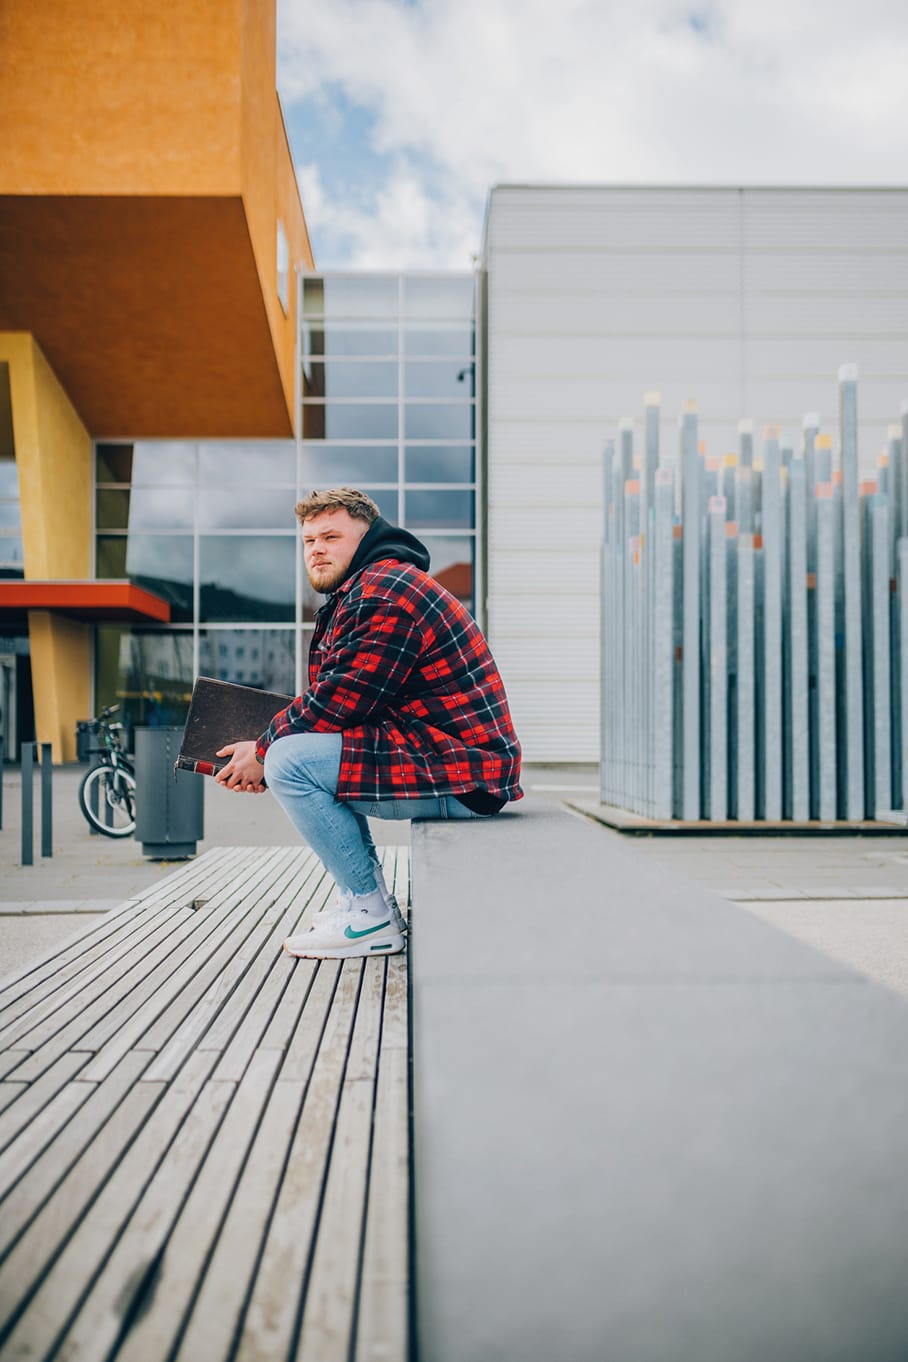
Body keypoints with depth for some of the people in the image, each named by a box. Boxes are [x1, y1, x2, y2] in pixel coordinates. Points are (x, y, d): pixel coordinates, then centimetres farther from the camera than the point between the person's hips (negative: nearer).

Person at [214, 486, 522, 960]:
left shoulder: (385, 591, -14)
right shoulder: (358, 592, 21)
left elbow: (338, 702, -19)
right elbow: (333, 700, 18)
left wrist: (264, 753, -7)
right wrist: (269, 751, 4)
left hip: (460, 776, -11)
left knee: (290, 760, -19)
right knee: (300, 747, 21)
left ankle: (371, 916, -8)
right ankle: (366, 895, 16)